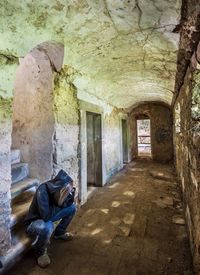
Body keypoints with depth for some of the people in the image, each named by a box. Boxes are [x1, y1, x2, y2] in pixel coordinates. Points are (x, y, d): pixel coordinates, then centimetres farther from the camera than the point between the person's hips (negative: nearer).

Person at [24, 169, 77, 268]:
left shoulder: (57, 188, -15)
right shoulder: (43, 190, -36)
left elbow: (68, 204, -4)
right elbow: (46, 216, -39)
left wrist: (71, 194, -23)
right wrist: (59, 201, -36)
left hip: (48, 217, 7)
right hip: (34, 222, -6)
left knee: (73, 207, 0)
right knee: (47, 226, -39)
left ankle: (59, 233, 19)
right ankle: (40, 251, -5)